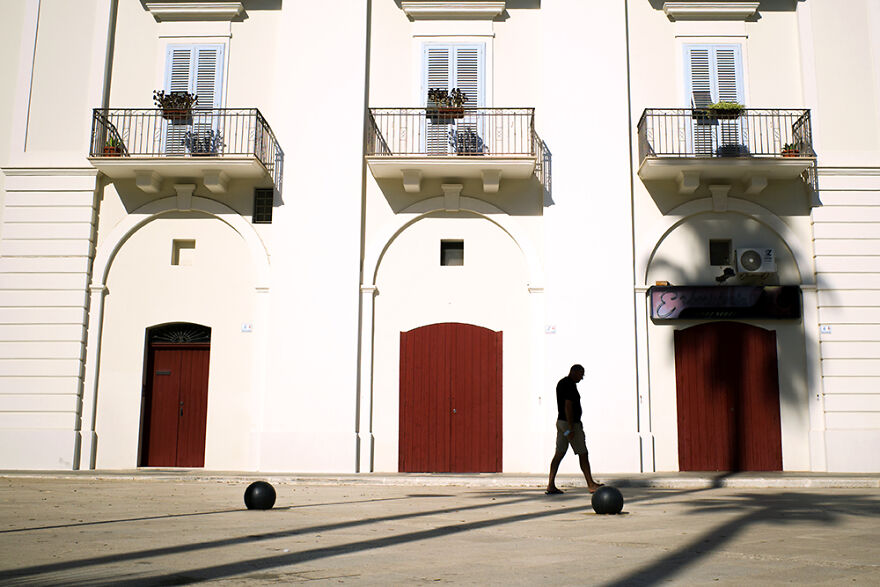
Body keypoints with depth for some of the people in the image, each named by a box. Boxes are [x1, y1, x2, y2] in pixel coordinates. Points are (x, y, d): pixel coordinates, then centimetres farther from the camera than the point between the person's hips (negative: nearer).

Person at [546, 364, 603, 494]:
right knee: (583, 454, 0)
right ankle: (591, 485, 7)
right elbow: (568, 407, -22)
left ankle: (551, 486, 3)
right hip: (571, 423, -10)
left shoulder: (561, 383, 15)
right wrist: (571, 428, -23)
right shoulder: (570, 385, -16)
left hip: (561, 421, 10)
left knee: (559, 454, 6)